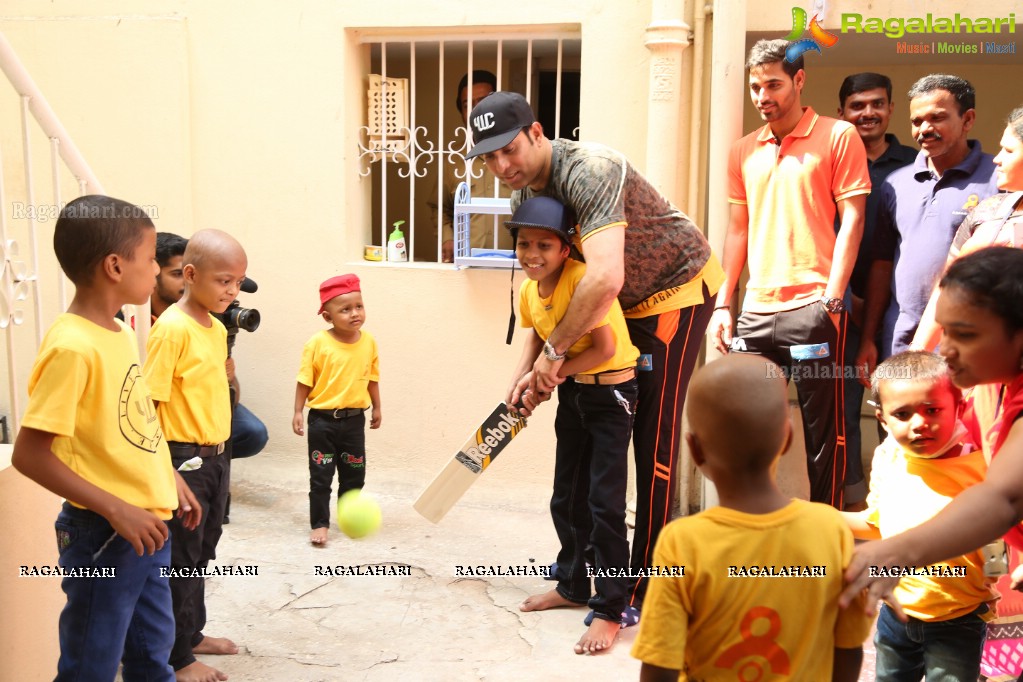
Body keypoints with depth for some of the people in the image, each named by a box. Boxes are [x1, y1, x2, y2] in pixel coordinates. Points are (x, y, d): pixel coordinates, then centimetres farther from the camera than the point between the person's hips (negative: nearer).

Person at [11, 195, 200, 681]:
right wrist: (116, 510, -23)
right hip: (104, 536, -8)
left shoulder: (121, 334, 5)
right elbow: (29, 454, -22)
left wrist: (169, 478, 13)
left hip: (147, 526, 8)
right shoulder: (72, 346, -21)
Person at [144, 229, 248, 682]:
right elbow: (147, 404, -19)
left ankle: (192, 633, 36)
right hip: (185, 459, -8)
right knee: (181, 559, 4)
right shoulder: (171, 329, -18)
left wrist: (220, 454, 16)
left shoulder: (217, 328, 8)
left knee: (201, 553, 20)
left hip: (216, 456, 8)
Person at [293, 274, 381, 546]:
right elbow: (305, 381, -8)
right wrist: (298, 412, -8)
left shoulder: (369, 342, -4)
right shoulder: (317, 344, -15)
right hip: (323, 419, -3)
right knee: (321, 476, 5)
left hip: (354, 419, 4)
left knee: (354, 475, 15)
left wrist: (376, 407, 15)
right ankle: (320, 524, 17)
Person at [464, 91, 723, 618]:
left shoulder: (590, 172, -32)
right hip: (625, 303, 9)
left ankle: (644, 589, 1)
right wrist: (536, 370, -7)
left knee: (653, 438, -9)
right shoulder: (523, 198, -3)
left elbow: (604, 279, -43)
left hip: (677, 288, -9)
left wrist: (555, 350, -32)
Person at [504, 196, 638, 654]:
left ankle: (609, 611, 4)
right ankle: (572, 586, 36)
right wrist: (520, 378, -2)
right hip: (572, 392, 8)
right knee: (566, 497, 18)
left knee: (604, 504, -8)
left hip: (611, 393, -8)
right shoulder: (529, 291, -3)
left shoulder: (583, 278, -27)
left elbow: (605, 348, -27)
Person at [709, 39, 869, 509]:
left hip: (812, 307, -5)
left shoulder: (838, 137, 0)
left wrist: (830, 299, -13)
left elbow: (852, 219, -5)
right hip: (756, 311, 5)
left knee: (822, 432, 1)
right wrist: (723, 303, 10)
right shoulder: (745, 150, 14)